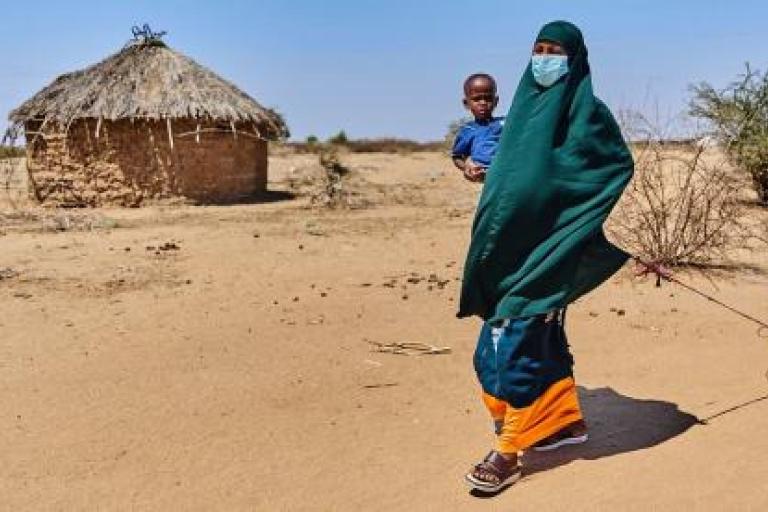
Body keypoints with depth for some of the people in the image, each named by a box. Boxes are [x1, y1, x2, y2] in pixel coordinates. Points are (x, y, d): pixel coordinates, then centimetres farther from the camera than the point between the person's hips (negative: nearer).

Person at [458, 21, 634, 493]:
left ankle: (509, 451, -2)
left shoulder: (585, 110, -6)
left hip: (547, 248, -8)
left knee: (513, 344, -9)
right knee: (543, 339, 15)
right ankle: (567, 419, 31)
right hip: (516, 246, 8)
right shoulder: (528, 106, 15)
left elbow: (621, 165, -9)